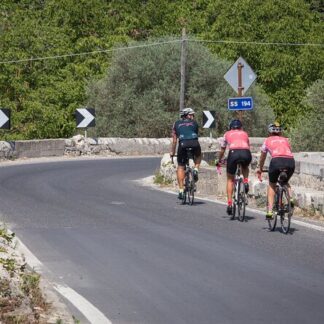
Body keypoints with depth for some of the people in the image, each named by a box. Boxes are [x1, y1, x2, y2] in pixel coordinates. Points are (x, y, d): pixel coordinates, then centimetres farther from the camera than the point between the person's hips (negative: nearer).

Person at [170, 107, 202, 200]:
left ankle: (181, 190, 4)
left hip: (183, 144, 0)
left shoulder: (176, 124, 23)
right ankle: (196, 169, 8)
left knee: (180, 167, 12)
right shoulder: (194, 123, 24)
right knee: (198, 156, 36)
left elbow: (174, 140, 22)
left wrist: (172, 152, 30)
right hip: (194, 144, 0)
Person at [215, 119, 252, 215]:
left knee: (230, 180, 17)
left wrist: (218, 160, 55)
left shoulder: (227, 134, 28)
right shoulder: (244, 134, 31)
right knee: (245, 167, 39)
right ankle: (246, 181, 11)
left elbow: (222, 150, 37)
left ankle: (229, 203, 9)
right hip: (246, 153, 1)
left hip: (233, 153, -1)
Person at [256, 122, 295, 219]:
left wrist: (260, 170, 53)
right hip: (290, 161, 2)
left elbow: (262, 158, 37)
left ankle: (270, 211, 9)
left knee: (272, 185, 21)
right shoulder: (285, 140, 30)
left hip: (277, 161, -2)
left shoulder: (267, 140, 26)